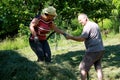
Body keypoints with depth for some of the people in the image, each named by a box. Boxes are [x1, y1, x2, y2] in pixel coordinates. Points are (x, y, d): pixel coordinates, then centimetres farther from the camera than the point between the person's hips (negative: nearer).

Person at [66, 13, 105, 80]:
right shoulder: (95, 24, 17)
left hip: (93, 51, -9)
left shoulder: (88, 26, -12)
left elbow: (82, 39, -20)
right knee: (98, 67, 15)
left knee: (83, 67, 1)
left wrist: (71, 37, -13)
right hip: (101, 49, 9)